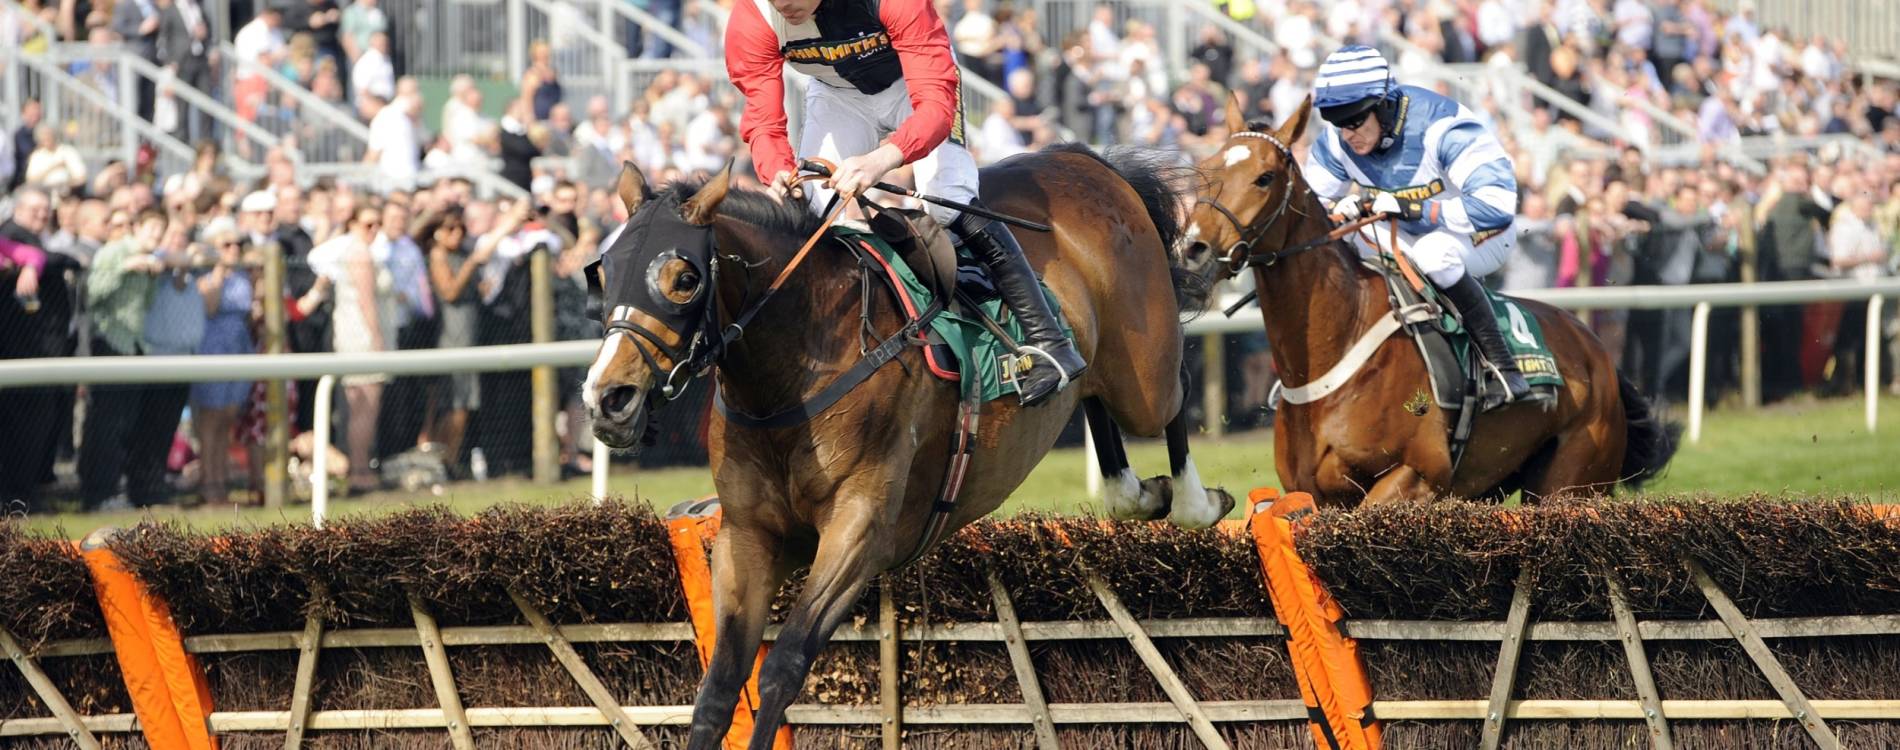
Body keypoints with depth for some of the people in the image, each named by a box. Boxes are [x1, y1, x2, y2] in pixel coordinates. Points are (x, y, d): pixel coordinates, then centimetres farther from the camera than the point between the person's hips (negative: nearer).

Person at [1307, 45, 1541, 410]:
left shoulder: (1441, 127, -32)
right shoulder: (1337, 143, -14)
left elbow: (1497, 204, -40)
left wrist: (1411, 208, -44)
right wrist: (1337, 211, -31)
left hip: (1479, 240, -7)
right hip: (1410, 239, 7)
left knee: (1434, 252, -39)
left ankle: (1505, 368, -32)